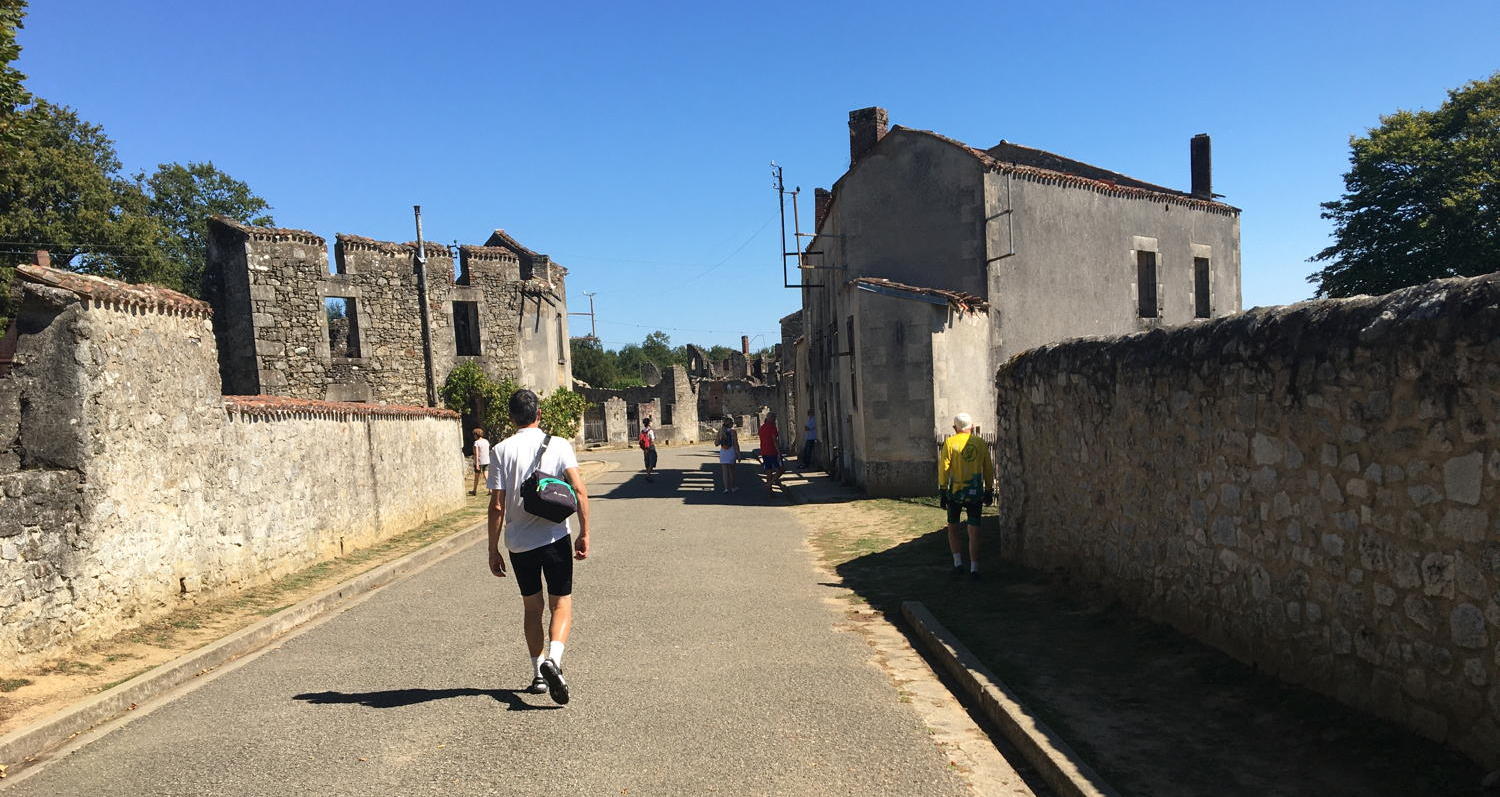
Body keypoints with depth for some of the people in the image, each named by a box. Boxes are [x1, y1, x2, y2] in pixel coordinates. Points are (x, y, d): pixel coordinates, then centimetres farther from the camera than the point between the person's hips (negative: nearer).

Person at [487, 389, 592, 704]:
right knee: (561, 603, 7)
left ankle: (539, 674, 20)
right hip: (555, 537, -1)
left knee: (532, 607, 16)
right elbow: (579, 491, -9)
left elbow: (497, 506, -5)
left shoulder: (501, 451, -3)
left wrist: (493, 550, 2)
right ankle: (553, 659, -18)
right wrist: (584, 534, -2)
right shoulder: (559, 445, -2)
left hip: (519, 542, 1)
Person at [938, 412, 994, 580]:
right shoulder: (981, 443, 5)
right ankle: (974, 569, 4)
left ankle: (958, 563, 6)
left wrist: (942, 490, -3)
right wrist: (989, 491, 16)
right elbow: (988, 470, 8)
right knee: (974, 532, 5)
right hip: (976, 493, 2)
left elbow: (944, 468, -8)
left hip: (956, 492, -2)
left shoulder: (950, 443, -3)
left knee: (953, 528, 14)